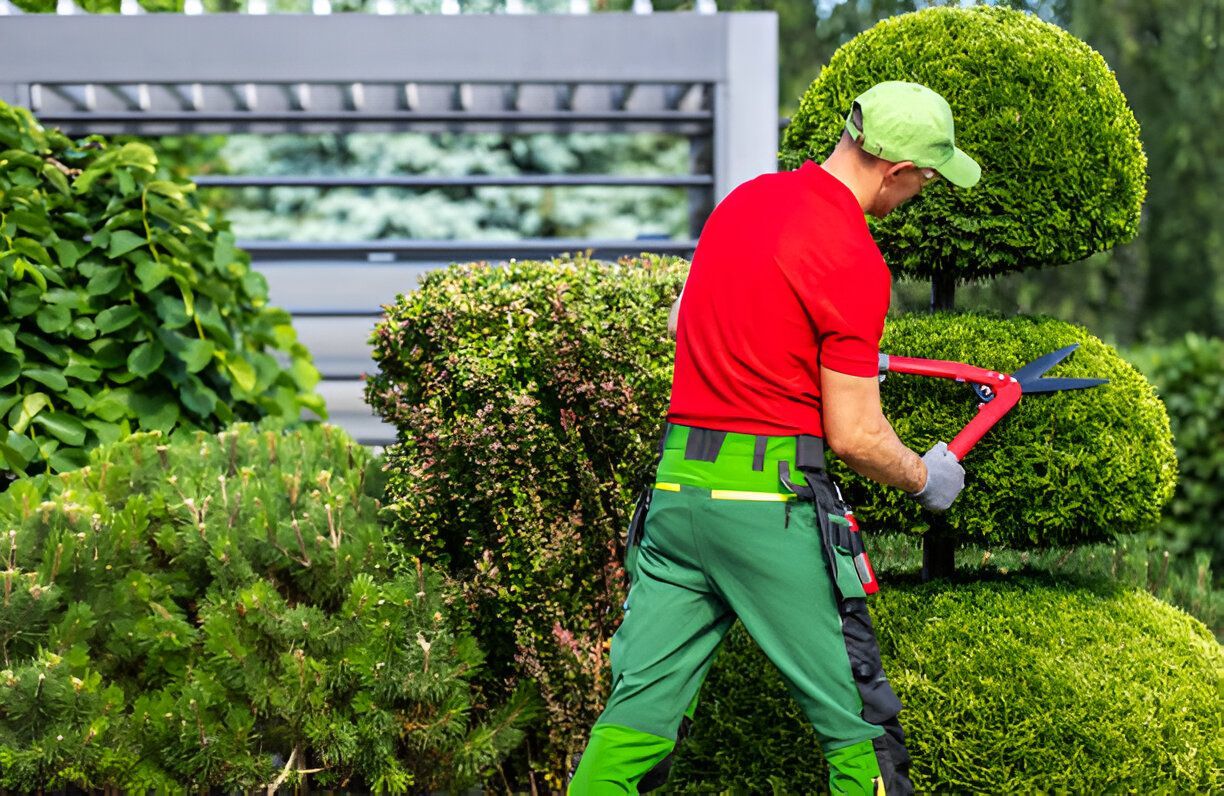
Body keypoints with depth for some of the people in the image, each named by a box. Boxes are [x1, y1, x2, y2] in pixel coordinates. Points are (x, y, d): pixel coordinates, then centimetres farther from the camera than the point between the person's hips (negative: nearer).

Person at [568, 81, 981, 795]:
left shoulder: (744, 199, 11)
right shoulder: (854, 261, -13)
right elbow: (854, 436, -12)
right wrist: (926, 479, 8)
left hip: (677, 484, 8)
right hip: (767, 496, -8)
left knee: (640, 707, 9)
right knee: (859, 720, 6)